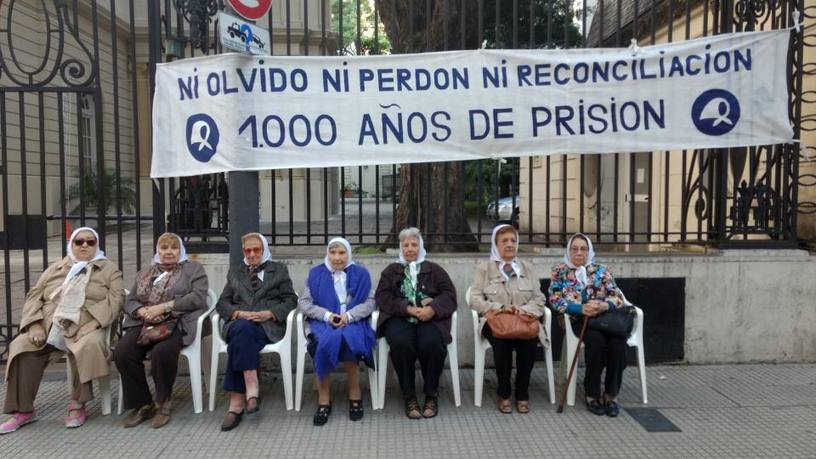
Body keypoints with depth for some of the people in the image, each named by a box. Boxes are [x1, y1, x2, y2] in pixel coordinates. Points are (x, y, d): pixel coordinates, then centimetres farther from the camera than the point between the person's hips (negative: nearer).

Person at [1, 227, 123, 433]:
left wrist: (93, 323, -16)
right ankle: (22, 410, -13)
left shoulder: (109, 269, 12)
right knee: (21, 347, -24)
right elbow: (34, 296, 14)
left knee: (90, 345, -35)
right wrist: (35, 325, -5)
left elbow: (113, 301, -1)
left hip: (85, 327, -3)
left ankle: (77, 405, -20)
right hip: (48, 325, 4)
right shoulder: (55, 269, 22)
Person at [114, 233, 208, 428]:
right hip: (144, 323, 5)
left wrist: (164, 306, -13)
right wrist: (142, 311, -6)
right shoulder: (144, 273, 26)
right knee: (122, 352, -24)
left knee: (162, 351, -35)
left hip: (176, 323, -5)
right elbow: (129, 302, 18)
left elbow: (198, 297, -5)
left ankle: (162, 403, -12)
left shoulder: (193, 269, 11)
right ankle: (142, 404, -8)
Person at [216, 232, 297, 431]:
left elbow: (290, 300, 9)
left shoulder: (279, 269, 19)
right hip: (239, 323, 2)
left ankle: (237, 401, -34)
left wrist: (268, 313, -9)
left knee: (239, 341, -35)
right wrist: (238, 313, -6)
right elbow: (222, 303, 16)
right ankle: (251, 389, -40)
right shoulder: (235, 272, 26)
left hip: (268, 325, -2)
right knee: (242, 329, -37)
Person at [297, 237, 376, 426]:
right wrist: (327, 315, -10)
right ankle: (323, 398, -23)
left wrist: (349, 316, -13)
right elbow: (303, 303, 5)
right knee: (328, 340, -34)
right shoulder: (315, 273, 13)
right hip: (323, 322, 1)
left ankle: (355, 393, -18)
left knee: (348, 338, -35)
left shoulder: (360, 274, 12)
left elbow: (369, 303, 5)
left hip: (353, 321, 0)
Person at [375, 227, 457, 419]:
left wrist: (432, 308, -13)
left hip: (429, 317, 0)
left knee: (431, 343, -33)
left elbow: (449, 295, 8)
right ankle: (409, 396, -17)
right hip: (400, 317, 0)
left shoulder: (434, 269, 21)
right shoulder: (391, 270, 21)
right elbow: (382, 297, 5)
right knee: (401, 343, -34)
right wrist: (408, 308, -11)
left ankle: (431, 395, -12)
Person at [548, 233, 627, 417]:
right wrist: (581, 308, -19)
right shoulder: (559, 271, 9)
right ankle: (592, 394, -17)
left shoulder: (601, 271, 15)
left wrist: (605, 305, -18)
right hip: (578, 319, -2)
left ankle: (611, 394, -15)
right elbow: (555, 300, -4)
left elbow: (618, 297, 5)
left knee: (617, 342, -30)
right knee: (596, 340, -34)